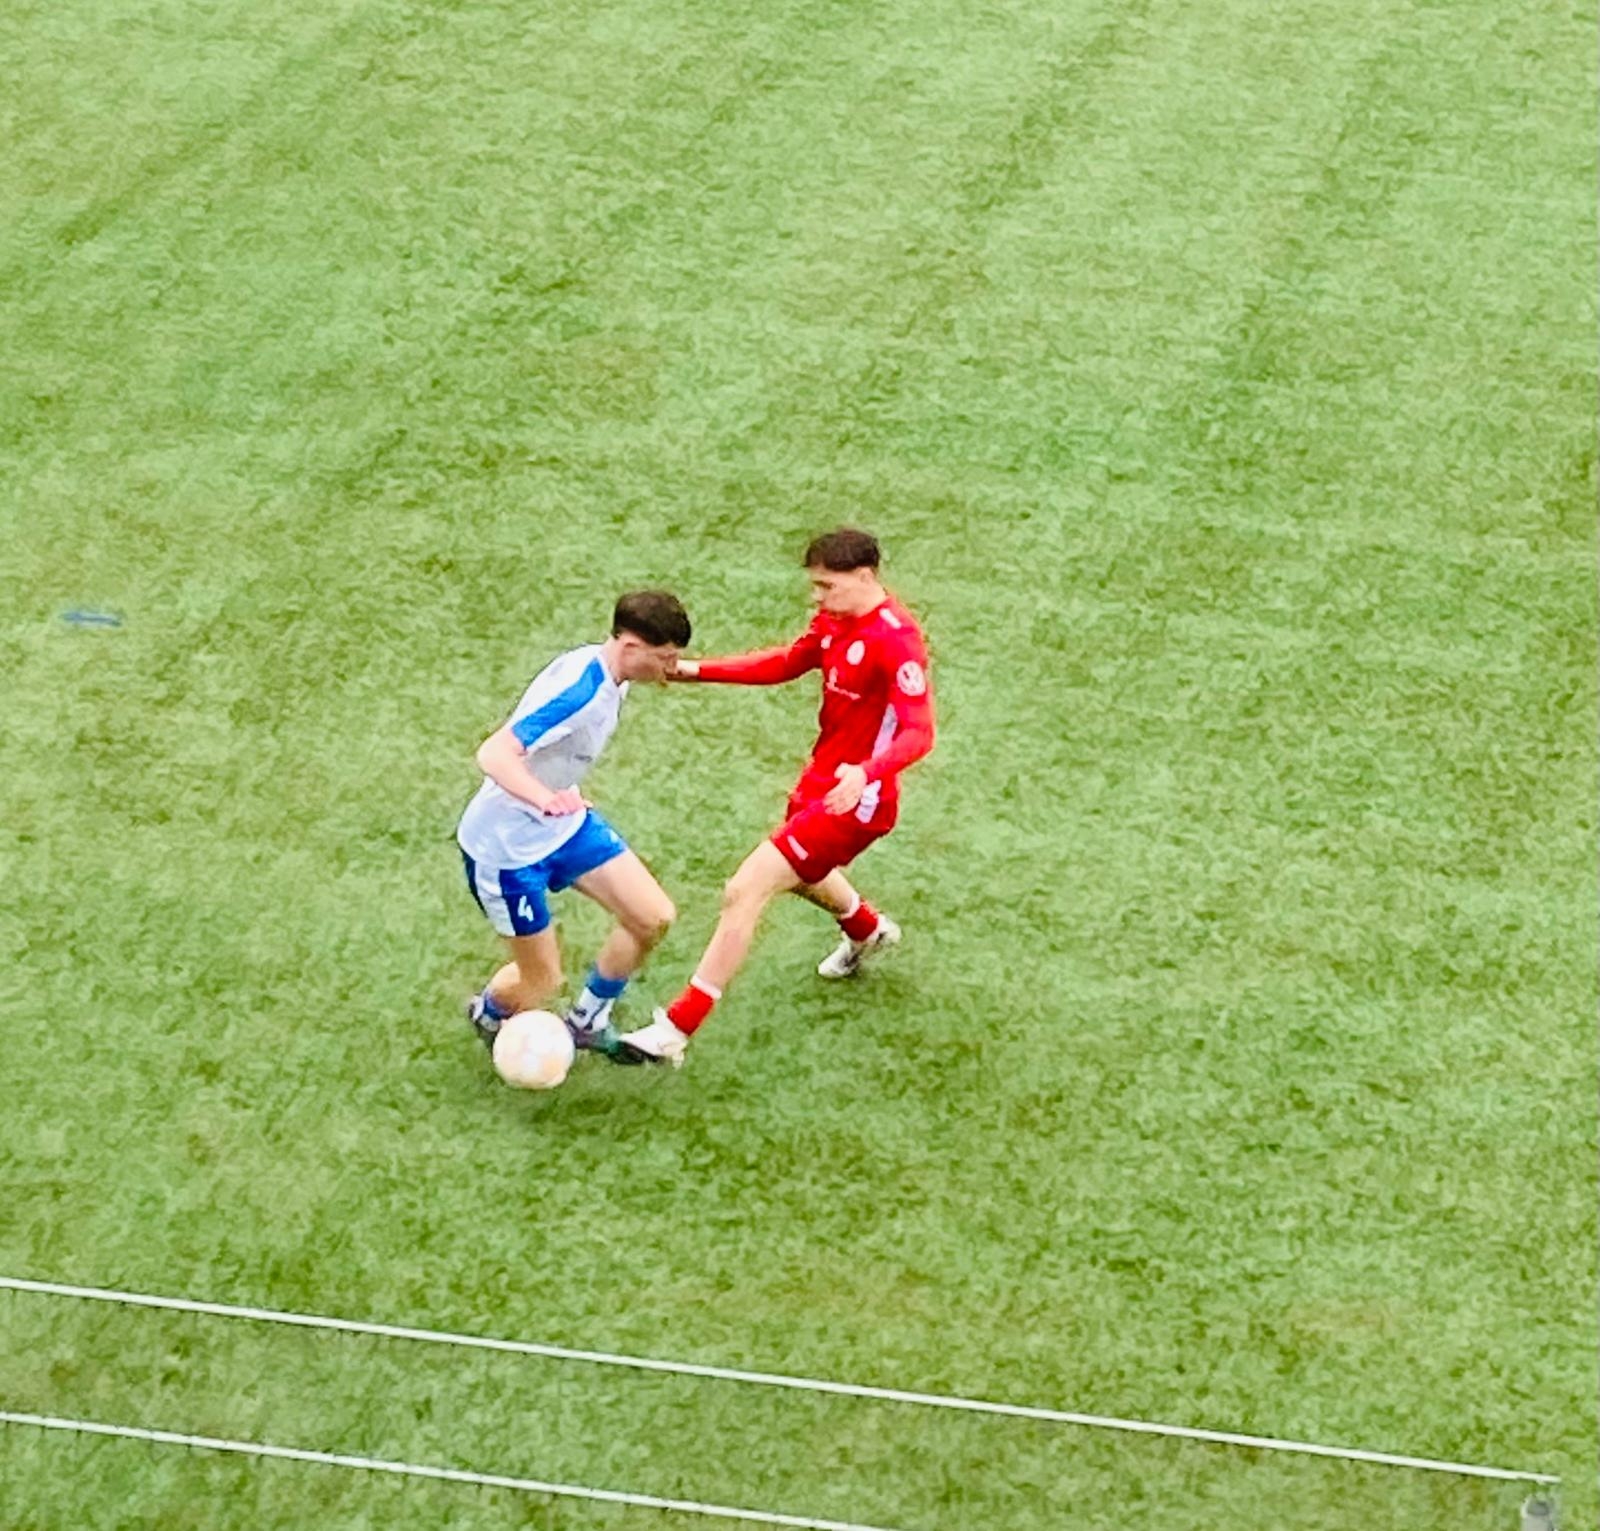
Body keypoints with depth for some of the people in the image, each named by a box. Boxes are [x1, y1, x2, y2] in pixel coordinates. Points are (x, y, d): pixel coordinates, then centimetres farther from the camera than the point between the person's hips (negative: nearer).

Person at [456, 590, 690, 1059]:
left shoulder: (610, 674, -5)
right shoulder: (578, 691, -33)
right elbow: (493, 754, -43)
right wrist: (545, 799, -60)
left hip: (565, 825, 9)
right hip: (506, 842, -9)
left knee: (654, 918, 0)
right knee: (543, 980, 3)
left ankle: (587, 1021, 23)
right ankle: (487, 1013, 39)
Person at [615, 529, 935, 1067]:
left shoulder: (895, 639, -26)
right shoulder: (835, 619, 0)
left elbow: (919, 733, -32)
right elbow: (788, 663, 16)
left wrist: (865, 774, -49)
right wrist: (698, 670, 7)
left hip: (854, 800, -10)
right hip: (821, 779, 10)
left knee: (744, 892, -15)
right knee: (799, 875, 36)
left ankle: (675, 1032, -10)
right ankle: (868, 931, 68)